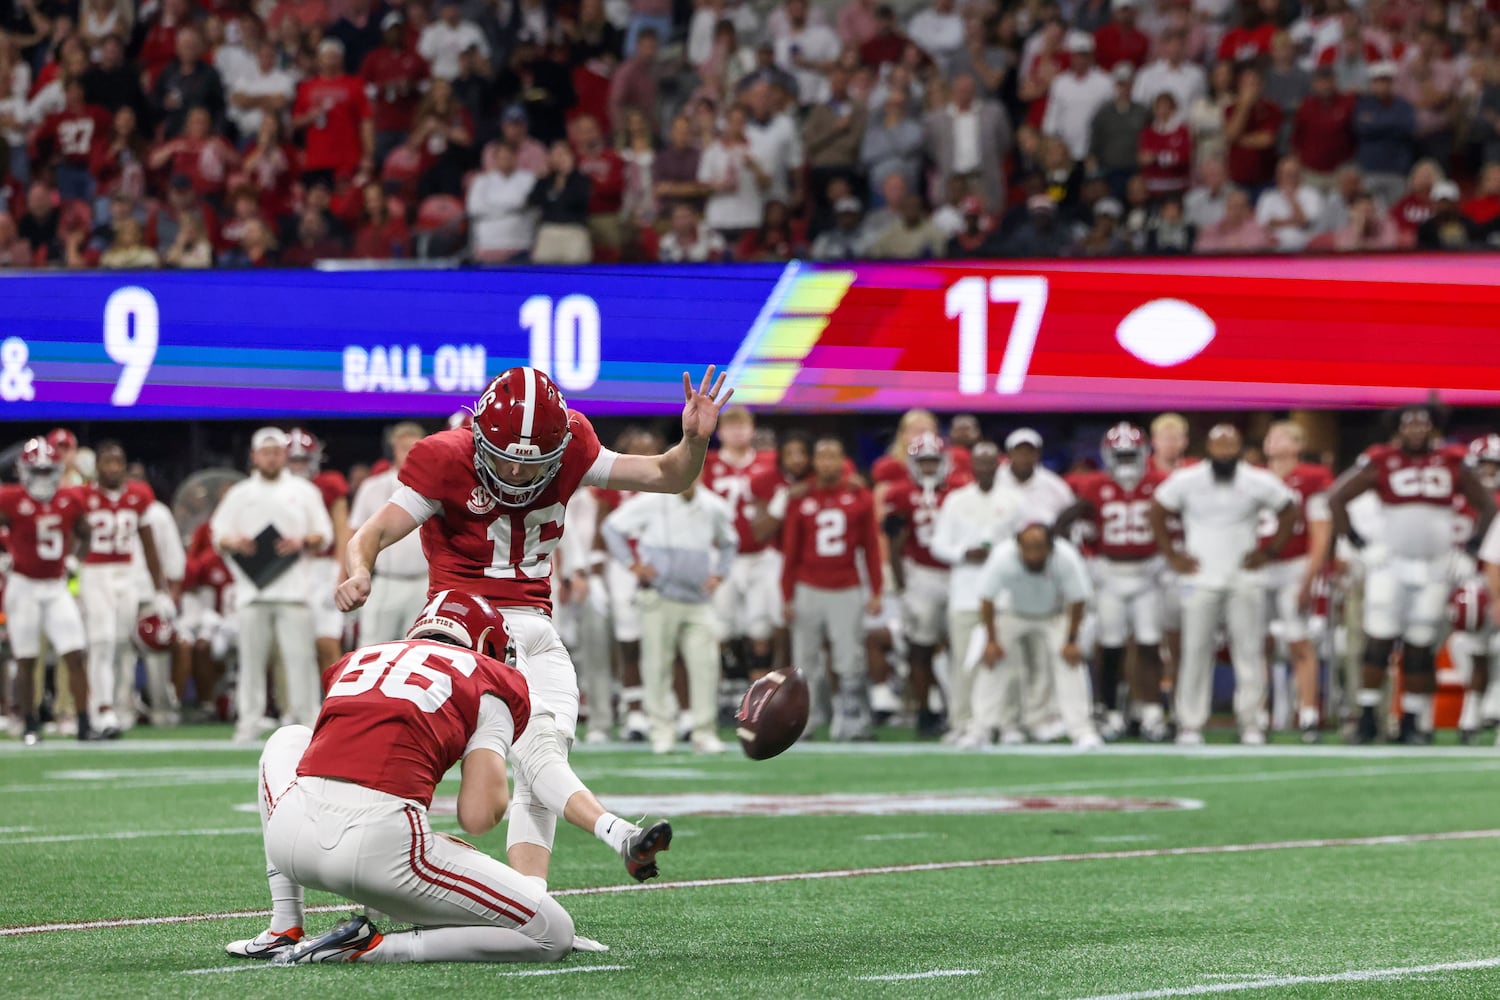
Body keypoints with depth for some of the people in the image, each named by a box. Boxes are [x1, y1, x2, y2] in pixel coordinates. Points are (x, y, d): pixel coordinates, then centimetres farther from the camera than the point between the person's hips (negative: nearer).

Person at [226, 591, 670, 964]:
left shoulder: (357, 661, 28)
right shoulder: (492, 683, 15)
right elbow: (477, 817, 4)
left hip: (292, 836, 5)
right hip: (382, 843, -5)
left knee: (288, 741, 42)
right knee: (551, 936, 9)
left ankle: (284, 931, 29)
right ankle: (368, 949, -4)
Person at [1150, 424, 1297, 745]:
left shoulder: (1259, 483, -2)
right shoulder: (1186, 481, -2)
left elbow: (1289, 512, 11)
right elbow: (1157, 512, 11)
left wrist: (1269, 552, 5)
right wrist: (1171, 556, 5)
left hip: (1245, 580, 0)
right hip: (1200, 580, 0)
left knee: (1250, 651, -1)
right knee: (1195, 651, -1)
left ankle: (1251, 722, 7)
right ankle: (1190, 724, 5)